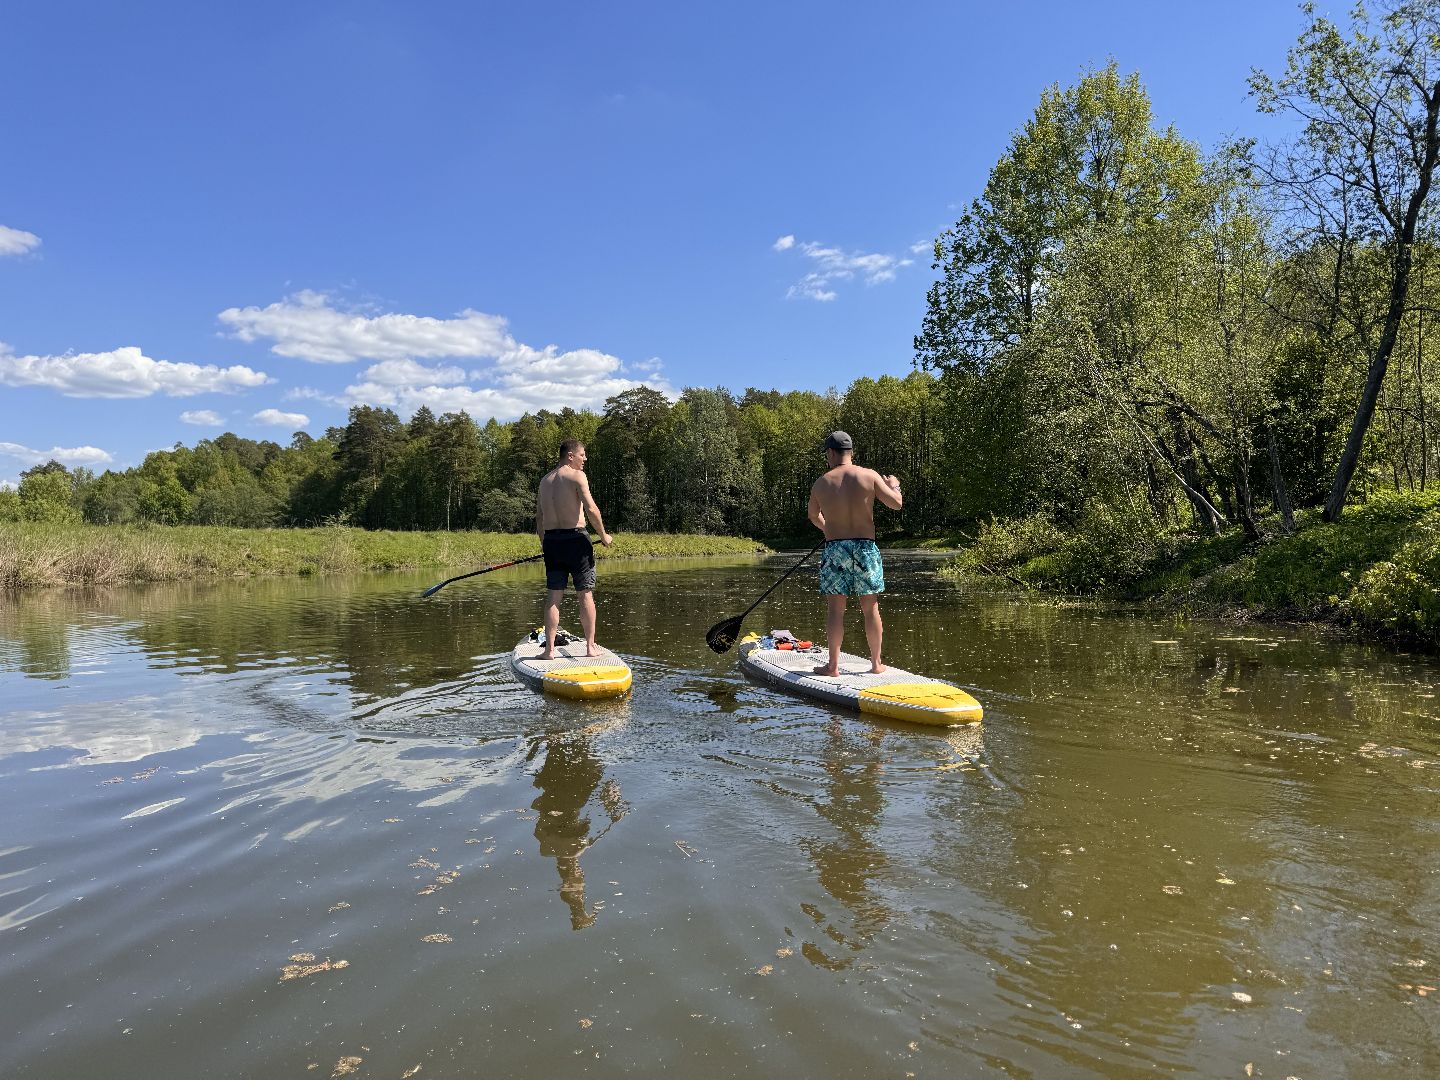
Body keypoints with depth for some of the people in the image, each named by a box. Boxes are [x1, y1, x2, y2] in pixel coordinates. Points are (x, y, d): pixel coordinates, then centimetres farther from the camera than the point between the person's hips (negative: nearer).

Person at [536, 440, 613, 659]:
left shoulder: (545, 480, 14)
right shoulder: (577, 476, -6)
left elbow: (539, 515, 15)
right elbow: (591, 510, -14)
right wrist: (604, 535, -2)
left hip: (551, 540, 6)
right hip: (575, 538, -6)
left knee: (553, 596, 8)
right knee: (585, 594, 3)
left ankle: (549, 649, 7)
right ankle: (590, 647, 8)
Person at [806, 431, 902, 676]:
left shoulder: (821, 483, 2)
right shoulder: (869, 476, -2)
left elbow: (813, 515, 18)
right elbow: (896, 503, -2)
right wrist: (894, 485, 20)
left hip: (835, 548, 0)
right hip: (865, 547, 1)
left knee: (835, 609, 4)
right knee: (871, 608, 9)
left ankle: (833, 665, 6)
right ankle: (876, 663, 17)